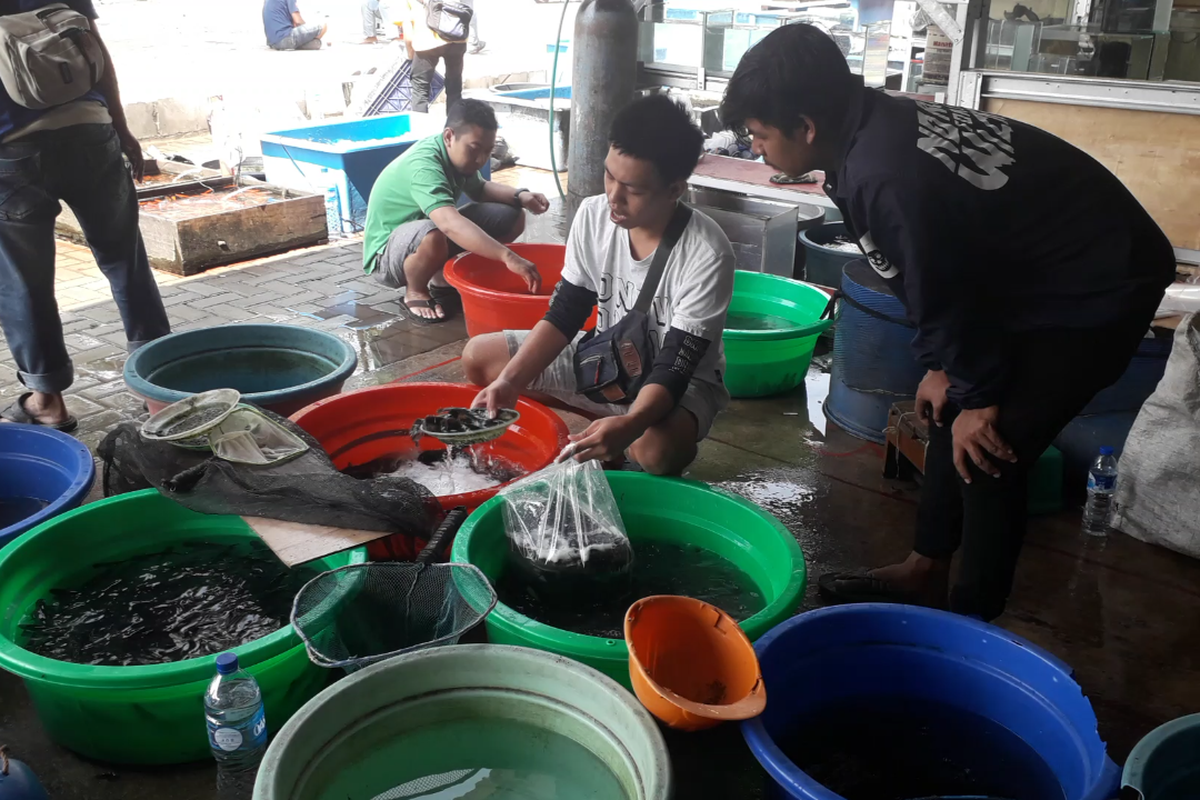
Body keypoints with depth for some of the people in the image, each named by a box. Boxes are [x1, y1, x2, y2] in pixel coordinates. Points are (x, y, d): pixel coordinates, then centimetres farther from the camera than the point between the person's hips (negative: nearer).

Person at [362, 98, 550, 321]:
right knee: (433, 235, -43)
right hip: (387, 254, -8)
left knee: (512, 217, -2)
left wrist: (520, 197, -6)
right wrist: (507, 257, -57)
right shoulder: (423, 167, -33)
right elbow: (451, 225, -49)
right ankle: (415, 292, -12)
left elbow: (479, 189, 13)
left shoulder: (457, 153, -7)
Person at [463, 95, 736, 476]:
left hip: (681, 383, -6)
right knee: (478, 357, -3)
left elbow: (674, 369, -28)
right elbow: (564, 315, -7)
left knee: (657, 449, -40)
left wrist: (628, 425, -47)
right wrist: (509, 381, -21)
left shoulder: (707, 255, -28)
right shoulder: (593, 216, -14)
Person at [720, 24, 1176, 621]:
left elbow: (944, 296, -21)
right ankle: (927, 570, 29)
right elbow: (935, 277, 6)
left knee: (985, 450, -6)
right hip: (1043, 266, 10)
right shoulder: (877, 125, -3)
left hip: (1098, 289, -10)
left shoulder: (884, 175, -33)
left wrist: (979, 396, -6)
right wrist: (943, 367, 8)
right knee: (951, 415, 13)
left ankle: (973, 617, 13)